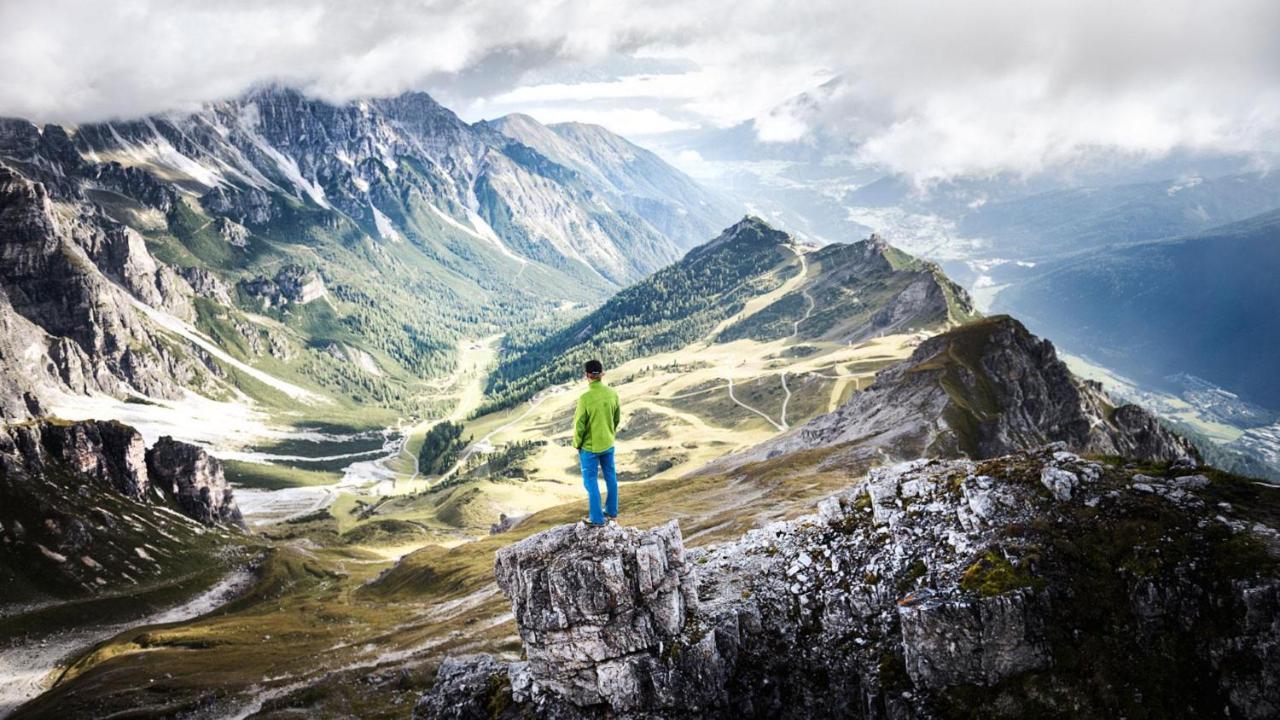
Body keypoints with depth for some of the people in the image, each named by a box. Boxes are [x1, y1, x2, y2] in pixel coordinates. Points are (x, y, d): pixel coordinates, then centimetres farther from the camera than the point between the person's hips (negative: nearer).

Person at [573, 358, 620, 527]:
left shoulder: (585, 398, -25)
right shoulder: (612, 393, -9)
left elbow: (579, 425, -18)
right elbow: (617, 419, 3)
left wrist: (577, 444, -2)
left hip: (590, 447, -5)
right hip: (608, 444, 5)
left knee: (591, 482, 8)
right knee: (610, 477, 20)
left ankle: (597, 519, 15)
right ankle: (611, 511, 34)